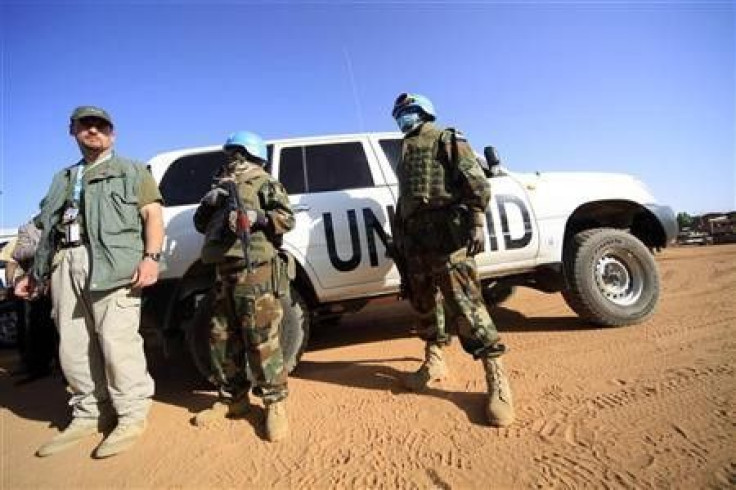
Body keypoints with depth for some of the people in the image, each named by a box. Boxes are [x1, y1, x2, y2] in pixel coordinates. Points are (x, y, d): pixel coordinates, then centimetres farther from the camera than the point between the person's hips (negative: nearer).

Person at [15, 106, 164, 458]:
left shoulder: (132, 171, 14)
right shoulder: (63, 179, 30)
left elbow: (152, 214, 0)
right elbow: (49, 230, 28)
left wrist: (151, 256, -15)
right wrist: (36, 273, 20)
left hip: (110, 263, -6)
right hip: (65, 264, 6)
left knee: (117, 342, -12)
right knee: (72, 347, 6)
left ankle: (132, 417, -3)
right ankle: (88, 415, 18)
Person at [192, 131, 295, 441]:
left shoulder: (263, 183, 5)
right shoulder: (222, 186, 25)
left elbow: (287, 218, -7)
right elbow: (201, 223, 21)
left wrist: (256, 217, -21)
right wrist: (210, 202, 3)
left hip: (255, 271, -7)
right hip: (224, 273, 8)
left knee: (261, 339, -9)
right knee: (221, 338, 10)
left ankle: (275, 403, 1)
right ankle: (233, 399, 23)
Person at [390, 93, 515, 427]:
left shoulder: (447, 140, 7)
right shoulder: (406, 154, 27)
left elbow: (475, 182, -6)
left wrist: (476, 221, -19)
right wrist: (400, 237, 21)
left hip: (447, 234, -7)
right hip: (415, 239, 8)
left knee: (464, 304, -14)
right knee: (424, 302, 10)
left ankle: (497, 379, -8)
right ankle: (434, 363, 24)